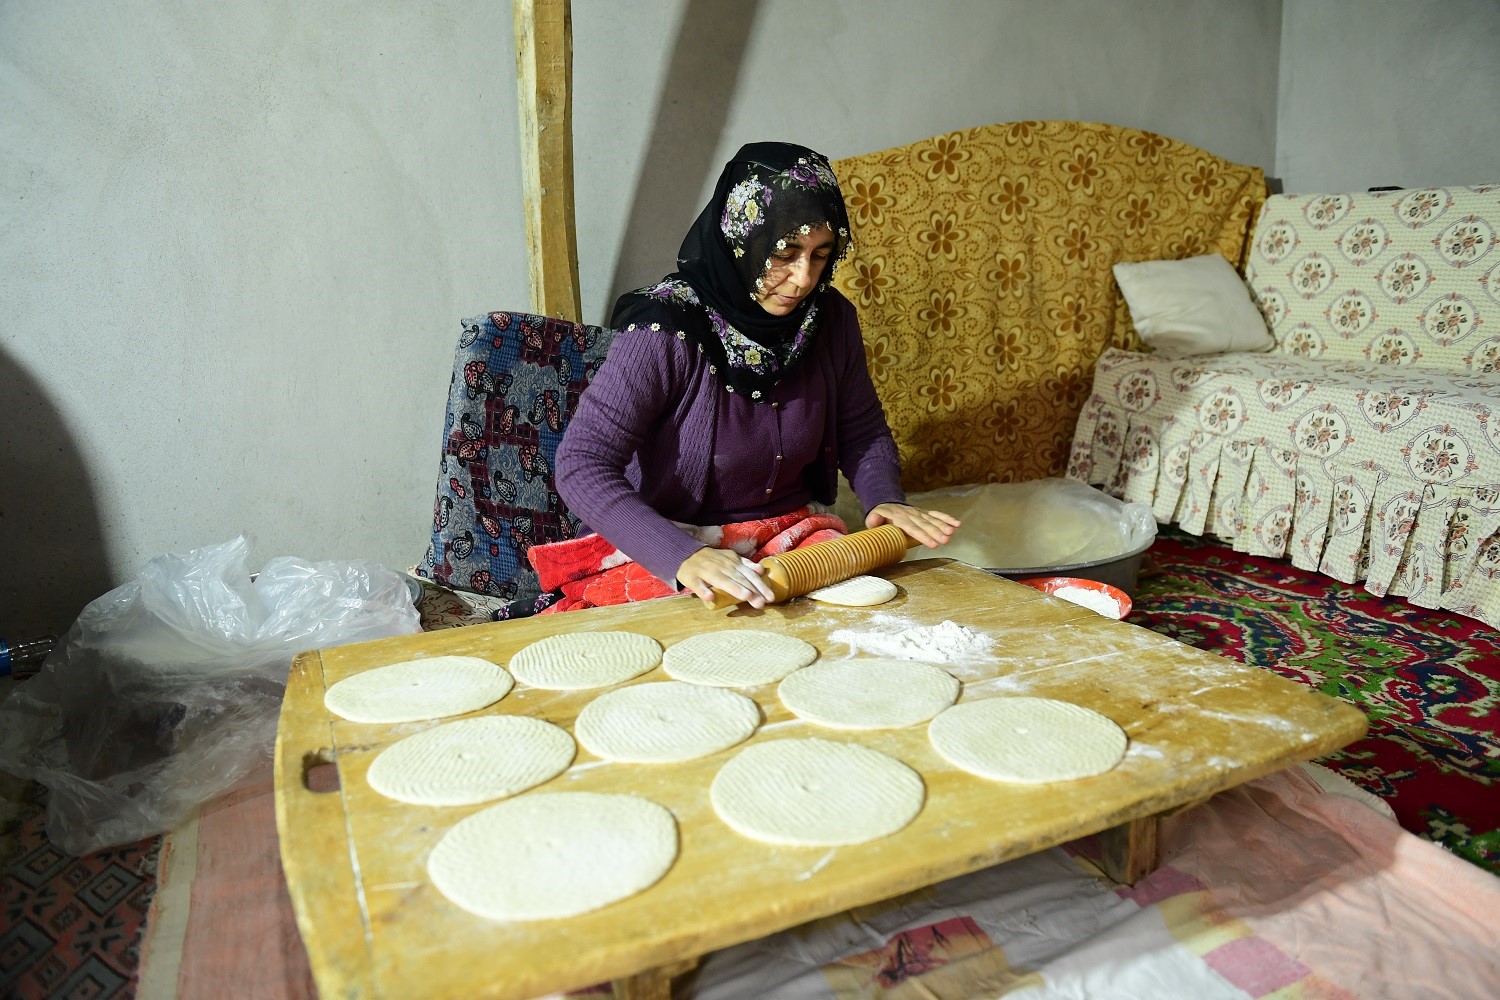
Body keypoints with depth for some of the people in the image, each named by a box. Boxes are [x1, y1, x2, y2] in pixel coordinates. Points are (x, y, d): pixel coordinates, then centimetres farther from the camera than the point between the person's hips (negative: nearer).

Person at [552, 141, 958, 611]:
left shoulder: (830, 318, -2)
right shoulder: (668, 330, -20)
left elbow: (863, 432, 12)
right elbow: (581, 465, -24)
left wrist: (885, 500, -9)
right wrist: (683, 556, -36)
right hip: (674, 554, -5)